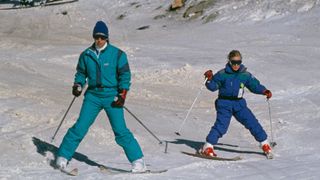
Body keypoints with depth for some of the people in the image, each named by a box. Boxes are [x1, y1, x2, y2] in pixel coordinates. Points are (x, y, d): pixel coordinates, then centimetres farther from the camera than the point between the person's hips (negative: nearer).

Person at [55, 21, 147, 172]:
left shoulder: (117, 54, -3)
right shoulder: (86, 55, 5)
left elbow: (125, 75, -1)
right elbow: (81, 73, 17)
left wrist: (122, 95, -10)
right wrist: (78, 85, -2)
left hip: (111, 96, -2)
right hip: (93, 95, 2)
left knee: (120, 130, -7)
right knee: (80, 127, -5)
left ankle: (138, 161, -1)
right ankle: (63, 157, 6)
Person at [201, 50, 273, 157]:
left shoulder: (245, 75, 2)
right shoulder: (222, 74, -6)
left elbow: (255, 85, 10)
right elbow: (213, 87, 0)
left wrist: (264, 91, -5)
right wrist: (210, 79, -19)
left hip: (239, 104, 3)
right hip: (225, 104, -3)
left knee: (252, 122, -2)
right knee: (221, 125, -19)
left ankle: (264, 143, 13)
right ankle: (208, 147, -15)